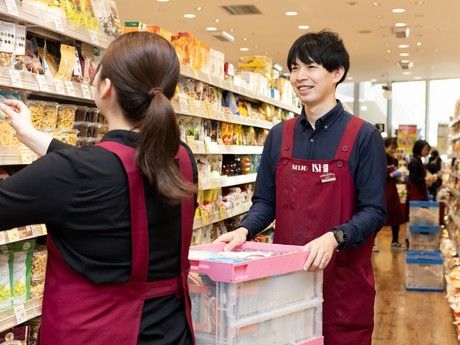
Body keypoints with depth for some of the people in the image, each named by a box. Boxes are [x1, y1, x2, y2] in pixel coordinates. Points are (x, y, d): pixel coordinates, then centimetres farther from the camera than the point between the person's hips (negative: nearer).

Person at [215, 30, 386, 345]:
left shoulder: (363, 136, -6)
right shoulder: (279, 136, 7)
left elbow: (374, 211, -10)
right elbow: (266, 201, 9)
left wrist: (334, 238, -27)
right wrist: (245, 229, -11)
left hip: (343, 278, -3)